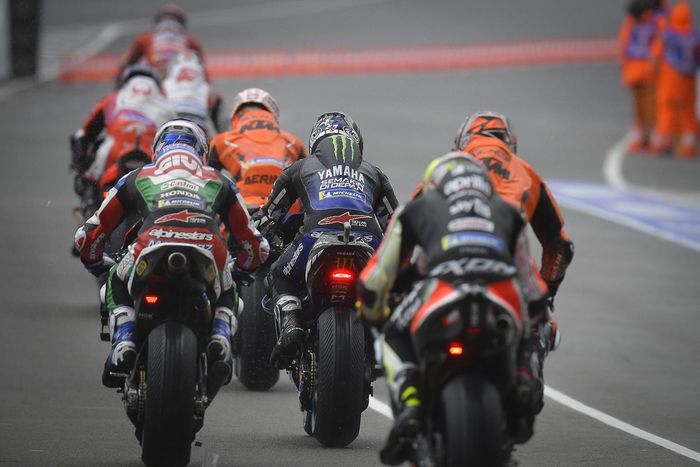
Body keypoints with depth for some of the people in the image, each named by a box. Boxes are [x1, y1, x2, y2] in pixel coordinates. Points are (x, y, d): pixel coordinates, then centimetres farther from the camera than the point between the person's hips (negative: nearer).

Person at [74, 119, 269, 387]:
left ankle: (124, 343, 4)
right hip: (209, 246, 1)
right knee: (225, 296, 35)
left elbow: (88, 236, 36)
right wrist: (241, 270, 61)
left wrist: (96, 266, 57)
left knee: (118, 287, 31)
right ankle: (220, 337, 3)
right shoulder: (219, 182, 37)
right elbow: (255, 246, 40)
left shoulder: (136, 179, 35)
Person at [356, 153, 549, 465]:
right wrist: (536, 310, 65)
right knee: (521, 338, 35)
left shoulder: (416, 208, 33)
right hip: (503, 287, 2)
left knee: (395, 339, 27)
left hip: (444, 284, -2)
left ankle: (408, 406, -1)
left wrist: (374, 316, 56)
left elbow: (375, 279, 36)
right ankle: (524, 379, 1)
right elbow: (530, 282, 44)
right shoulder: (506, 210, 37)